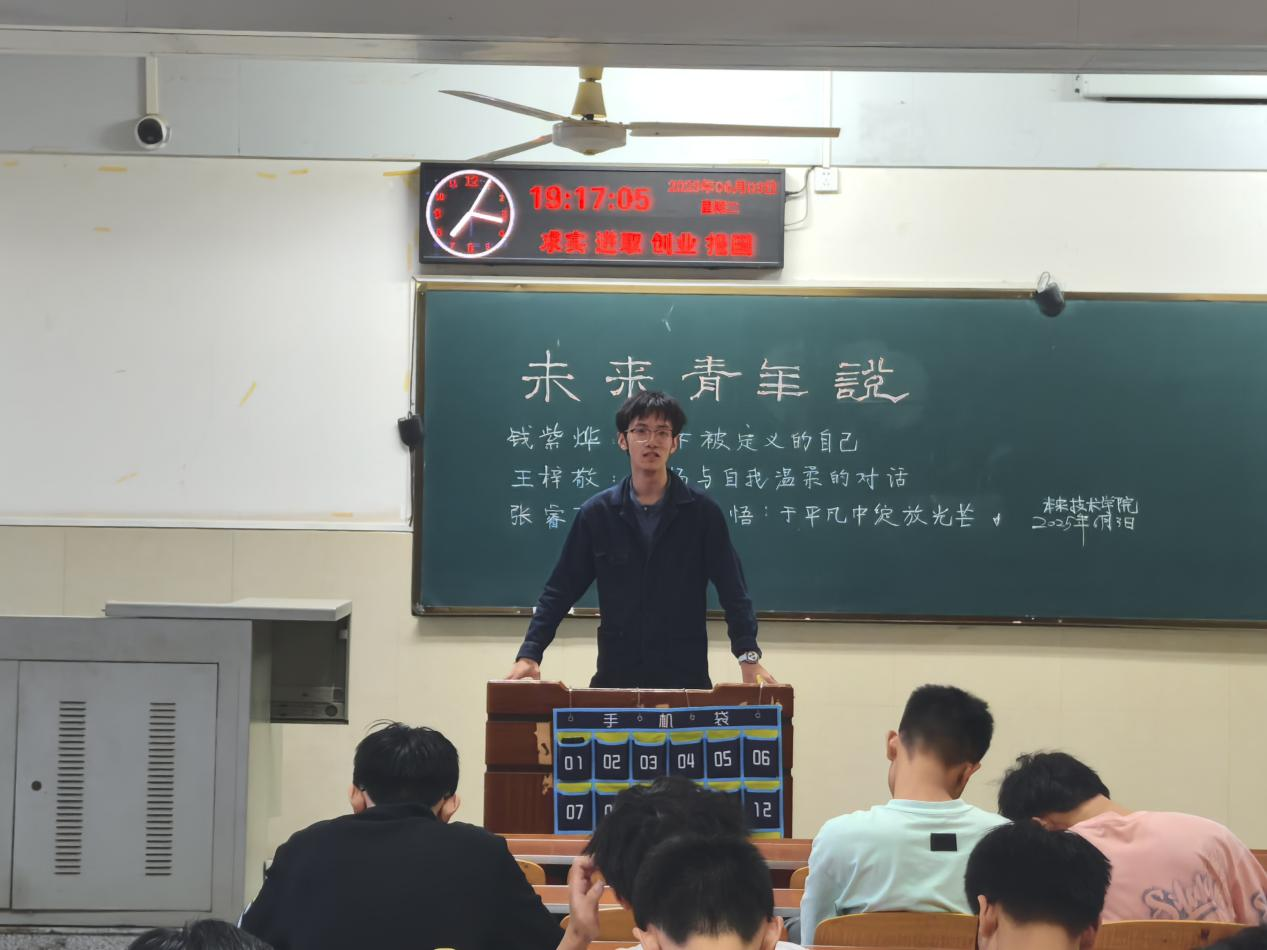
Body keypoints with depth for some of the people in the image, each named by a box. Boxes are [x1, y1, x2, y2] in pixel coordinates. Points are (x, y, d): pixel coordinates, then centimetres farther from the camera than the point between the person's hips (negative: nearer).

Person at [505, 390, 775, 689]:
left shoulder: (701, 511, -1)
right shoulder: (596, 513, 2)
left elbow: (732, 590, -2)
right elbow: (560, 591, 4)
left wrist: (749, 657, -14)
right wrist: (529, 655, -7)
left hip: (686, 676, -1)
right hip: (615, 676, 1)